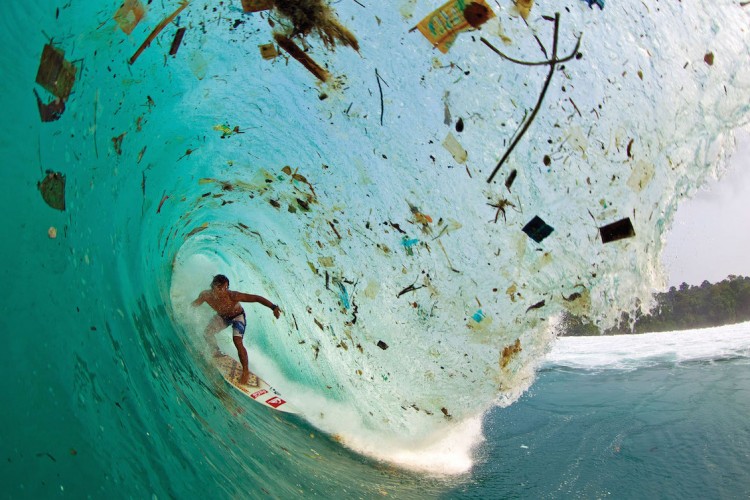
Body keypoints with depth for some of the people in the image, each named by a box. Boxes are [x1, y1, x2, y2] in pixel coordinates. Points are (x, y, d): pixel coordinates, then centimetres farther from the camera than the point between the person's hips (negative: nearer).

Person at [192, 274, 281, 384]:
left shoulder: (233, 296, -43)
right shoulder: (206, 295, -30)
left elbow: (257, 298, -46)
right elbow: (195, 304, -3)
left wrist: (273, 307, -55)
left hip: (237, 316, -5)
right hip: (222, 316, 5)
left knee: (237, 342, -21)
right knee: (207, 333, 9)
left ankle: (246, 371, -4)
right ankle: (217, 353, 43)